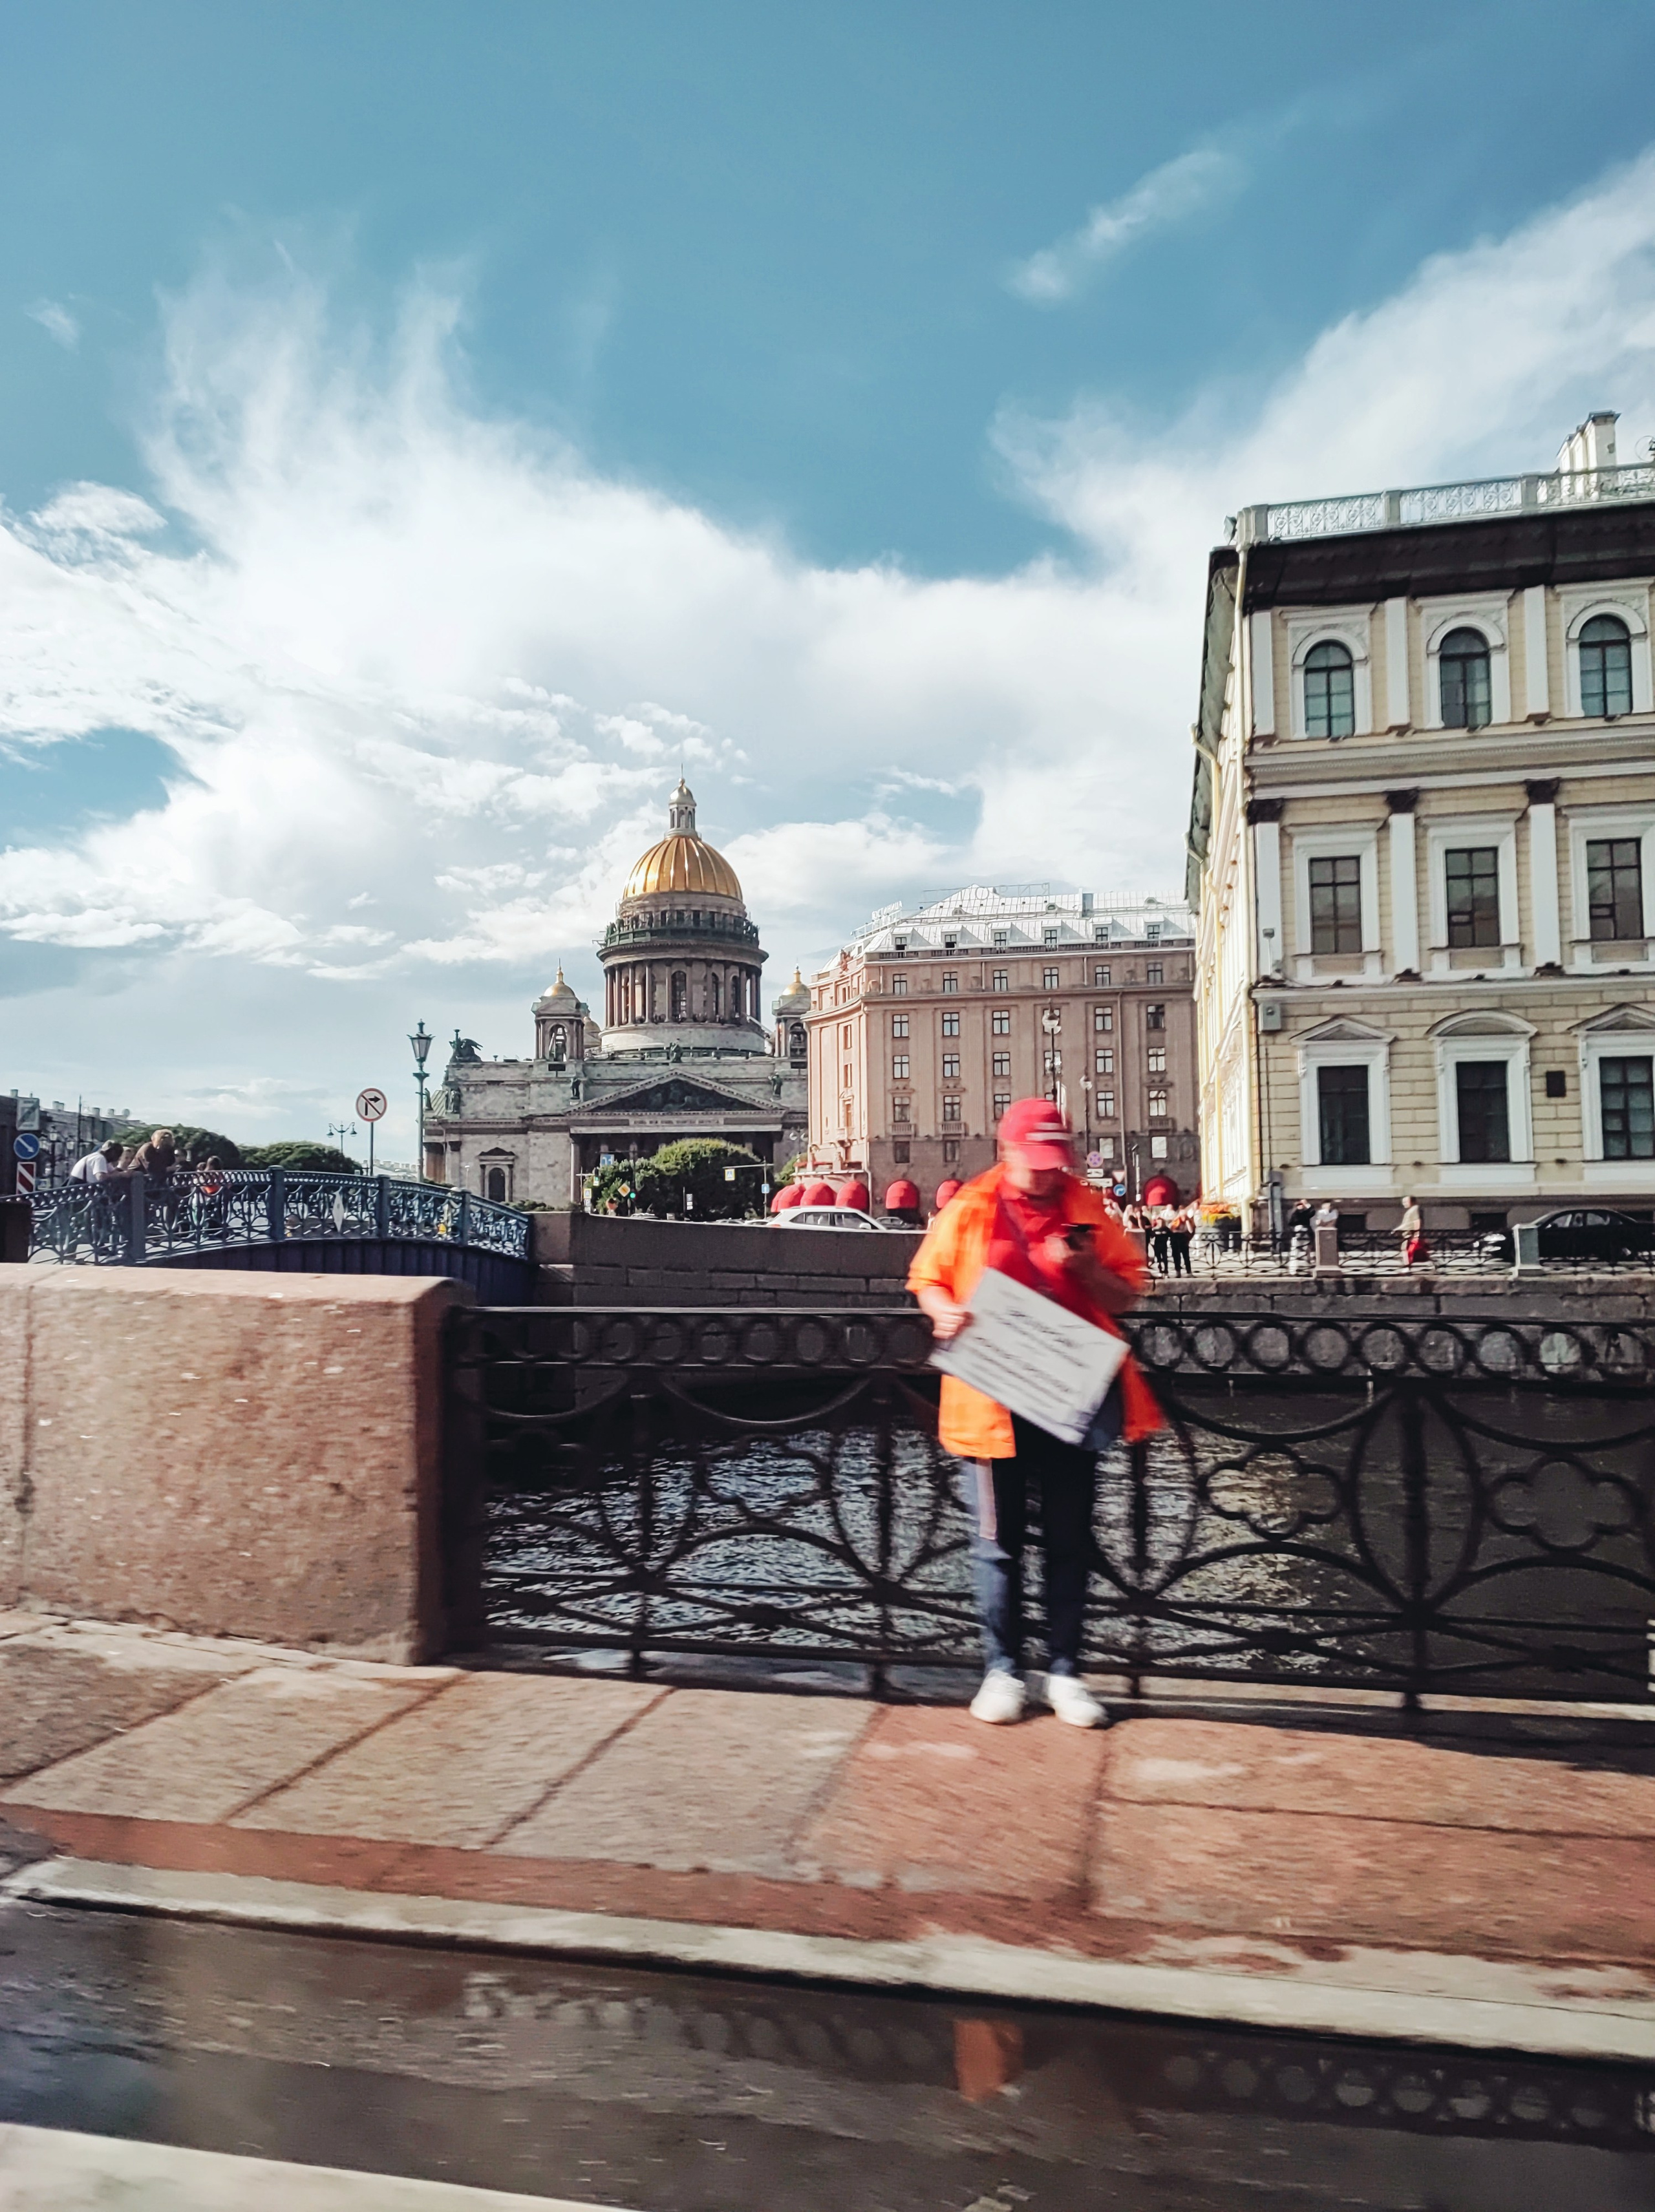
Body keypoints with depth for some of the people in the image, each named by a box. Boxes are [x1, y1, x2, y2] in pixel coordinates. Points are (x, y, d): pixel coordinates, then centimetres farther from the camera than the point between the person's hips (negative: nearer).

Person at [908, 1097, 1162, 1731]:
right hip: (992, 1400, -1)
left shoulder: (1088, 1210, 5)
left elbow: (1126, 1297, 8)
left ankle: (1065, 1672, 19)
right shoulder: (968, 1211, 0)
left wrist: (1088, 1270, -12)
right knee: (998, 1541, 6)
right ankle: (1002, 1670, 18)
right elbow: (927, 1280, 9)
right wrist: (945, 1313, -12)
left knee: (1070, 1541, 8)